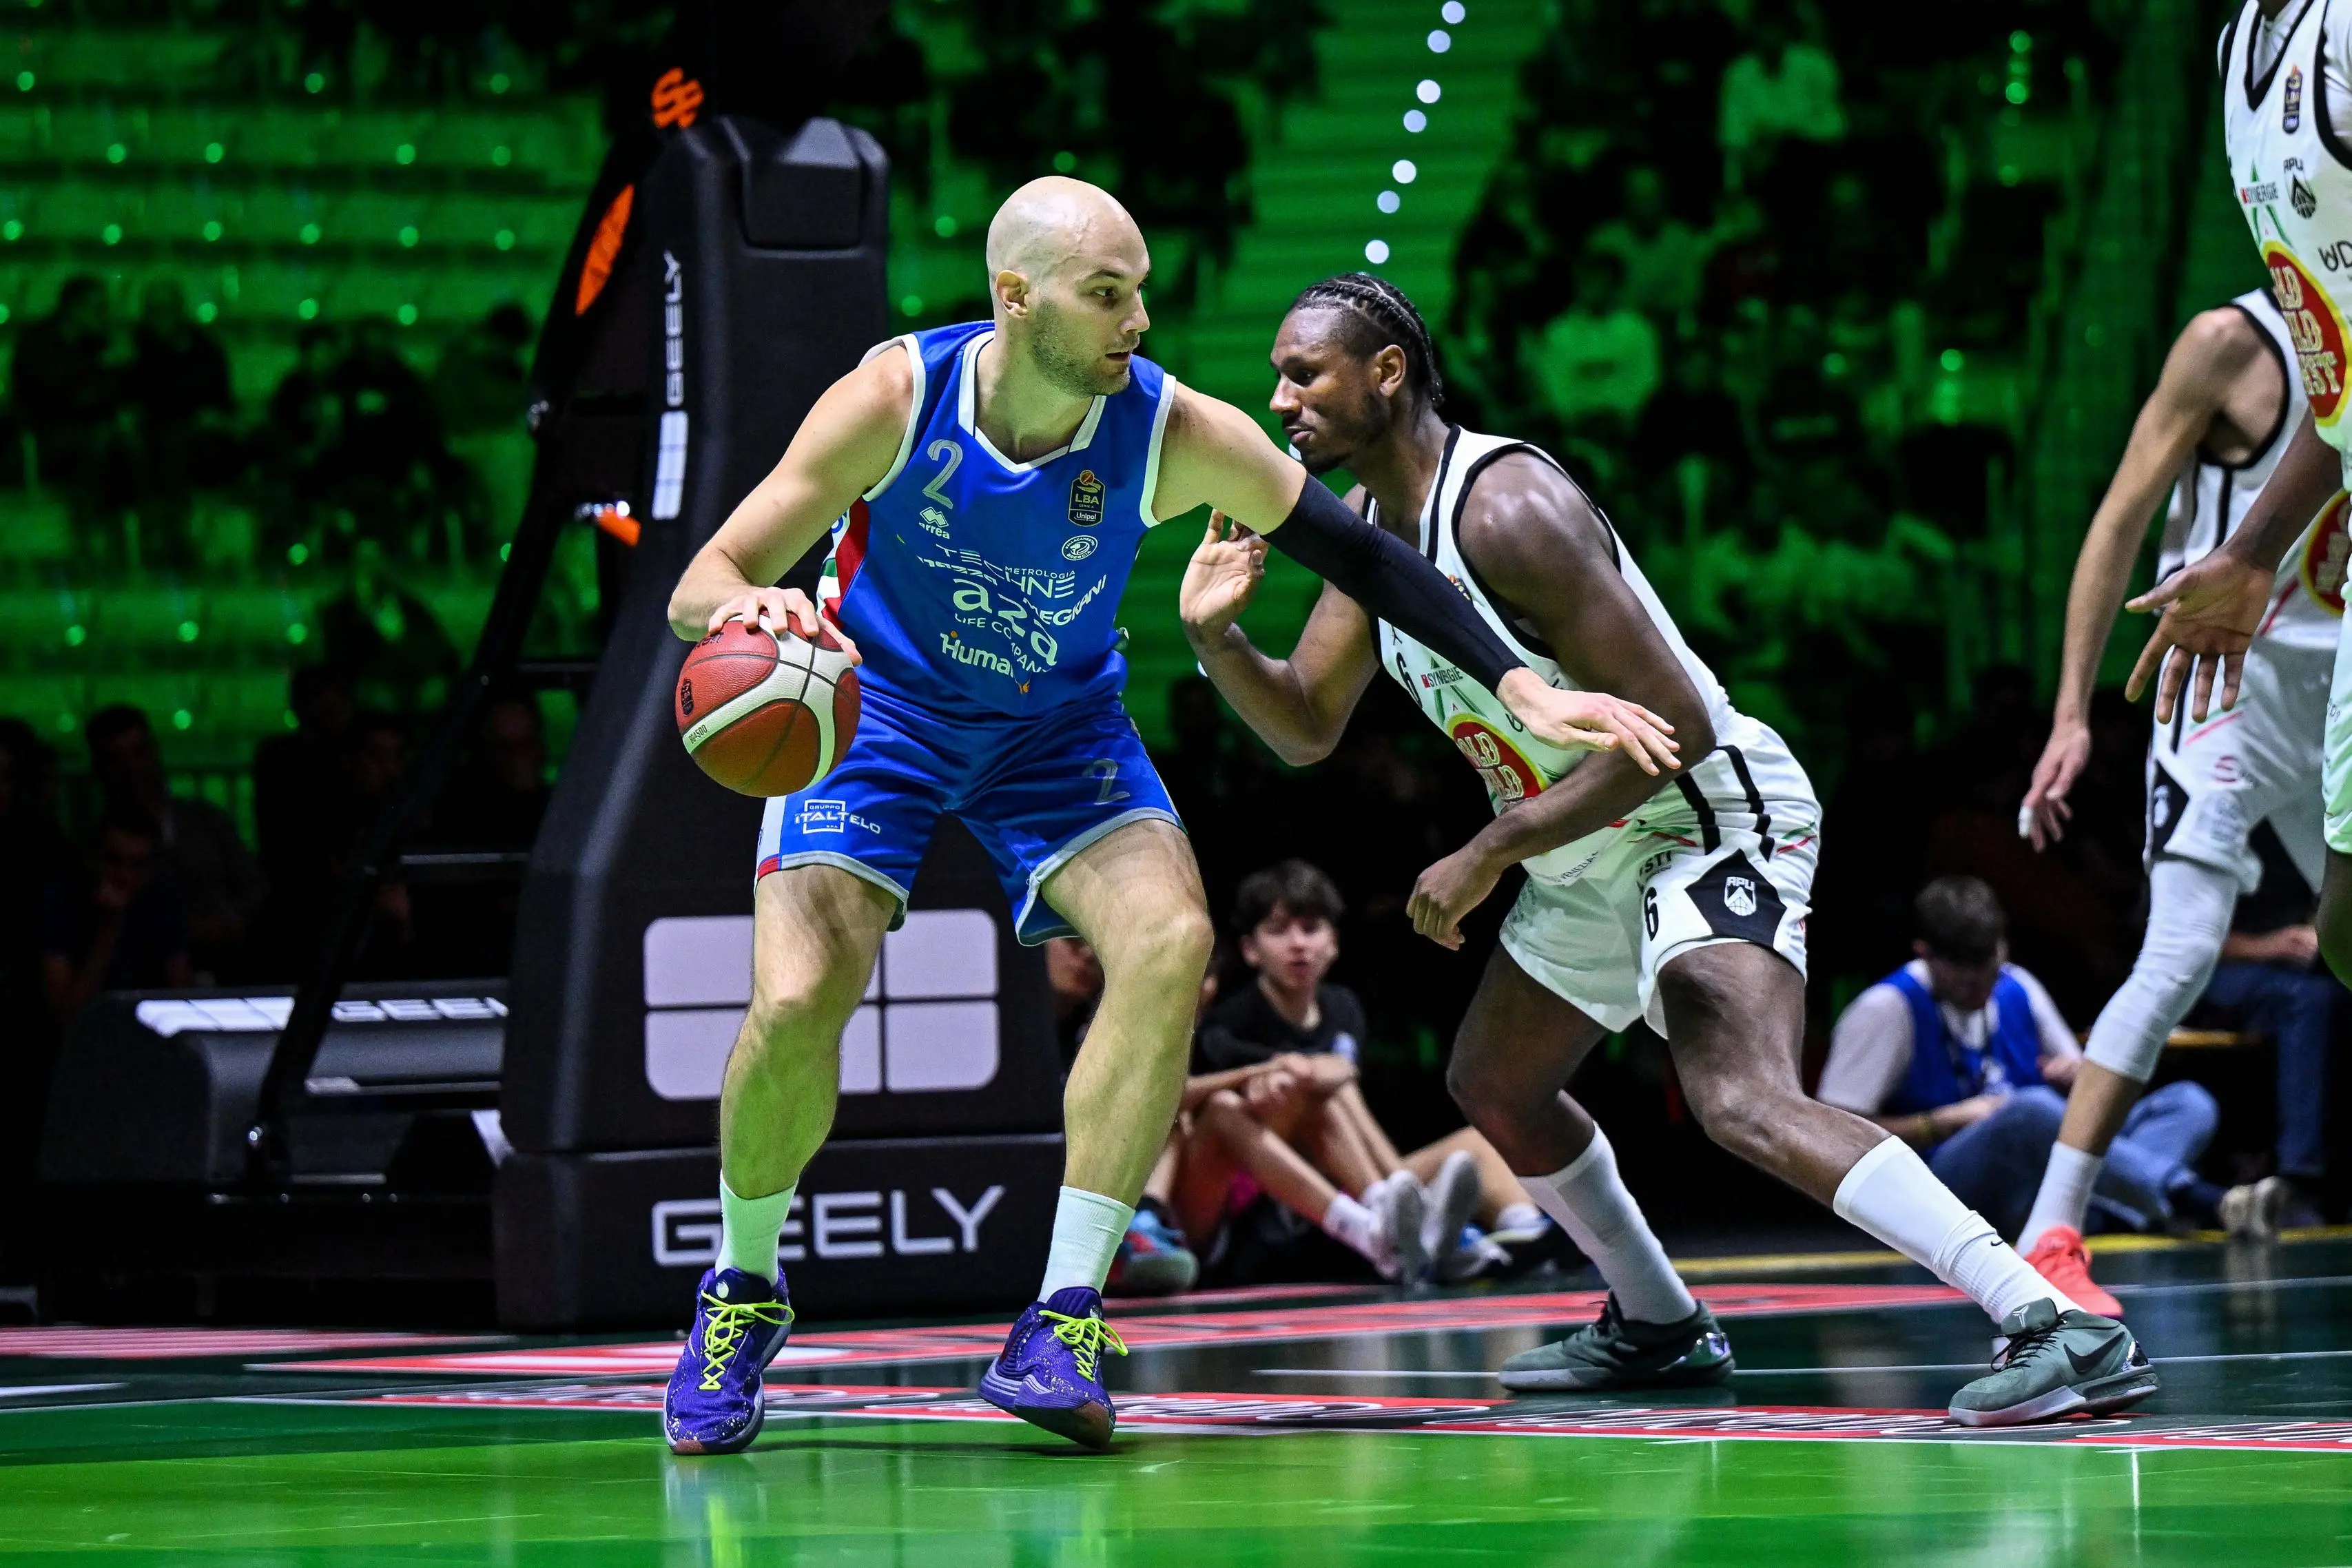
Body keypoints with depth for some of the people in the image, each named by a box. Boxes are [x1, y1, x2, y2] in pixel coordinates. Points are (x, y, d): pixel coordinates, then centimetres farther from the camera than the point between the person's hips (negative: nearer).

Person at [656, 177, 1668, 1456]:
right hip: (875, 703, -2)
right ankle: (743, 1292, 9)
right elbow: (700, 589, -24)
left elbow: (1358, 554, -10)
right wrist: (748, 608, -49)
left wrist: (1519, 684, -17)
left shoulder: (1174, 435, -23)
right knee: (795, 1002, -21)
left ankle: (1061, 1327, -16)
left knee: (1170, 939, -24)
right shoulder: (896, 400, -26)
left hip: (1058, 726, 2)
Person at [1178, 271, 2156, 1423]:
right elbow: (1307, 729, 13)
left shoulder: (1509, 508, -25)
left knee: (1741, 1100, -32)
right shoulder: (1368, 522, 5)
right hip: (1597, 854, 11)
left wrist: (1491, 853, -25)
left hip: (1709, 819, -11)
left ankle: (2062, 1329, -40)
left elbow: (1671, 726, -27)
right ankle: (1657, 1327, 45)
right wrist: (1216, 637, -7)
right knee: (1492, 1081, 27)